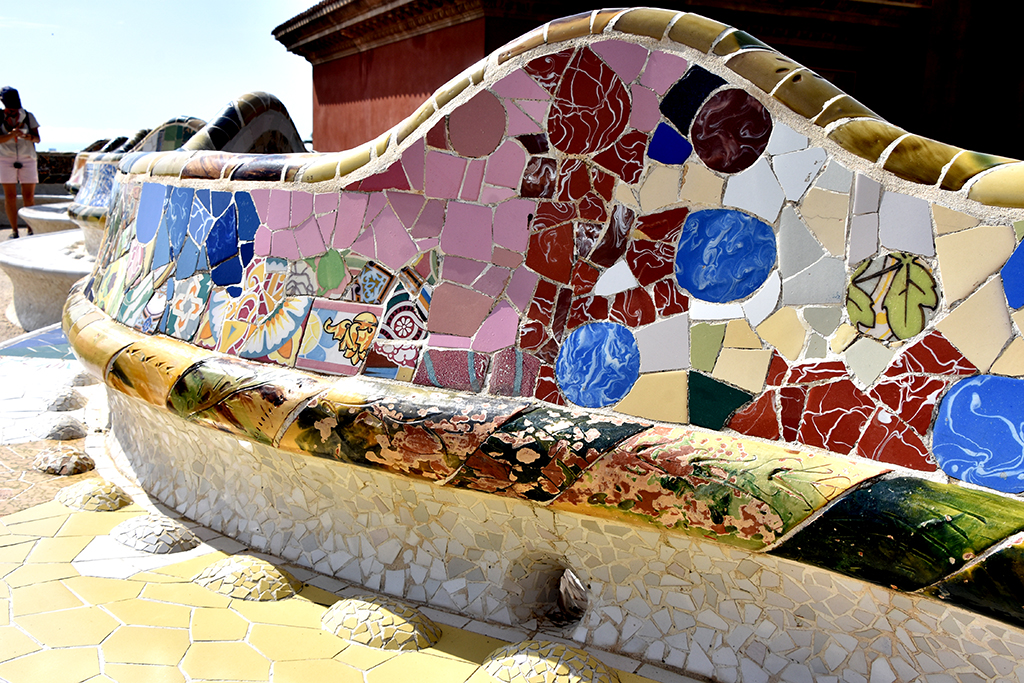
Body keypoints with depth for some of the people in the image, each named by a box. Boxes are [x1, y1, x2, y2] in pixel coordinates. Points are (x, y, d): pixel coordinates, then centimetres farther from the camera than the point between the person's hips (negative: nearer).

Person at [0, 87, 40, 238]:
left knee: (29, 197, -1)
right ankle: (14, 230, 6)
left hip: (27, 159, 1)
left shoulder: (28, 116, 6)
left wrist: (29, 136, -21)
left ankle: (31, 230, 8)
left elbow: (37, 139, 1)